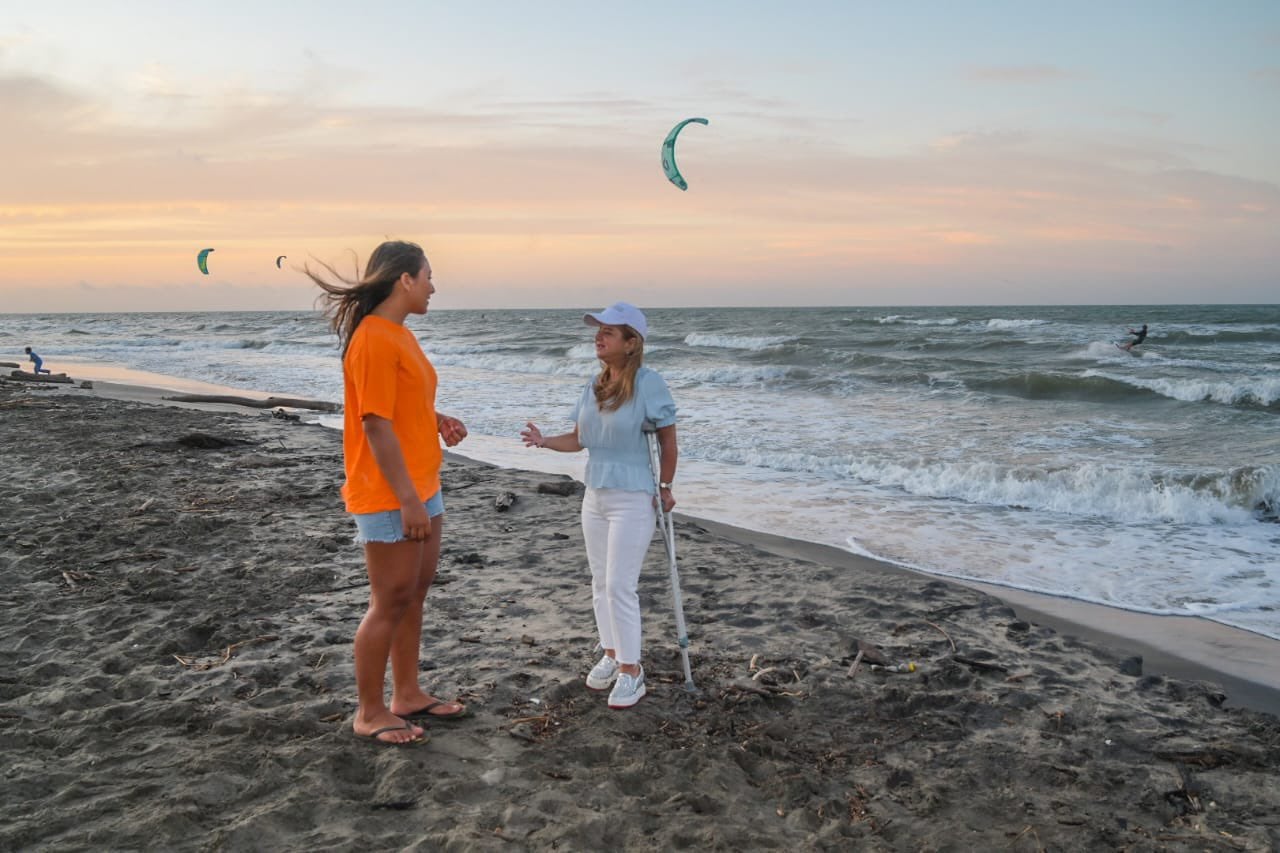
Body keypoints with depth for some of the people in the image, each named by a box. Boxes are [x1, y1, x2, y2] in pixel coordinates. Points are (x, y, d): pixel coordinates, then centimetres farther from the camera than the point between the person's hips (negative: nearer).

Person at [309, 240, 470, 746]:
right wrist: (409, 500, -22)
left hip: (421, 490, 10)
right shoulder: (374, 340, -18)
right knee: (390, 603, 0)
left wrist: (438, 421, 3)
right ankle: (370, 713, 14)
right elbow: (376, 424, -22)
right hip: (390, 498, -10)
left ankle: (407, 695, 29)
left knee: (415, 595, 16)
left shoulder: (399, 335, 13)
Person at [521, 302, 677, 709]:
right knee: (601, 582, 15)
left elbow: (668, 438, -8)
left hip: (633, 499, -7)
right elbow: (578, 439, 9)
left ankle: (631, 671, 9)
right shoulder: (594, 385, 4)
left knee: (620, 586, -5)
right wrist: (544, 440, -8)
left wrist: (666, 487, -3)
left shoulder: (648, 383, -16)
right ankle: (612, 655, 31)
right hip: (595, 496, 7)